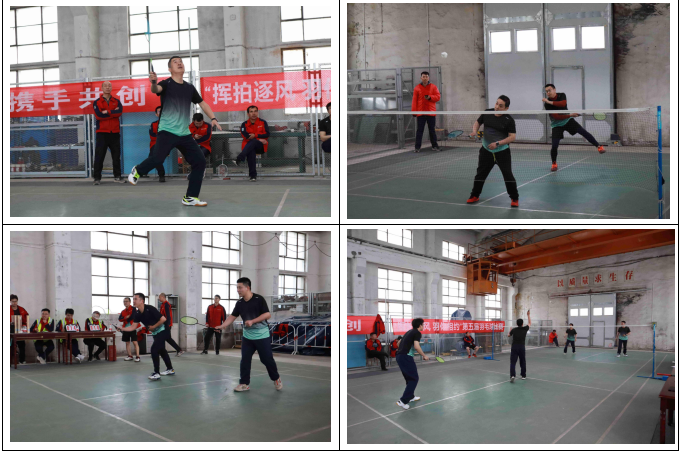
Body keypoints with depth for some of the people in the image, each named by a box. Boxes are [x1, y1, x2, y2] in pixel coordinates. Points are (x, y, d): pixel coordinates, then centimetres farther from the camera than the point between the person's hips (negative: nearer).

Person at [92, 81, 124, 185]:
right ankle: (96, 178, -1)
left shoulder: (116, 101, 9)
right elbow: (98, 115, -13)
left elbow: (120, 112, -10)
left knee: (116, 155, 6)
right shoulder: (97, 102, 2)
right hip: (102, 133, -2)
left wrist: (107, 112, -13)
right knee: (99, 156, -4)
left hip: (114, 132, 3)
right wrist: (113, 113, -8)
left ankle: (117, 176, 14)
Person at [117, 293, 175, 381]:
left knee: (154, 350, -17)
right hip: (155, 333, 9)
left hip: (162, 331, -9)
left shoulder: (150, 309, -25)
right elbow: (133, 327, -3)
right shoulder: (138, 314, -3)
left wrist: (153, 327, -18)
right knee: (161, 350, 19)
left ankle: (156, 373, -10)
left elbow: (163, 319, -24)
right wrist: (122, 329, -17)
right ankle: (170, 370, 34)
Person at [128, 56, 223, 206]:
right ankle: (137, 171, 12)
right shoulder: (166, 84, -4)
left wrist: (213, 118, 7)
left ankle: (190, 197, 9)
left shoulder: (189, 88, 12)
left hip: (184, 134, 6)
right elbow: (156, 90, -25)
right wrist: (153, 83, -49)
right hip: (167, 131, -6)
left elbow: (202, 103, 21)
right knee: (157, 159, -22)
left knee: (200, 161, -1)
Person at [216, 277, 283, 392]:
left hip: (262, 336, -5)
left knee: (267, 359, 1)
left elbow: (267, 315, -15)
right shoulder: (239, 303, 3)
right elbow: (232, 317, 5)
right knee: (244, 360, 0)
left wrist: (252, 321, -23)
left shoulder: (259, 299, -13)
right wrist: (222, 326, -9)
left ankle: (276, 379, 22)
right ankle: (244, 384, 9)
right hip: (247, 337, 5)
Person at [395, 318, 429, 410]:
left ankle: (410, 396, 36)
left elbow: (400, 343, 28)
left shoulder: (409, 332, 20)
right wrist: (424, 356, -9)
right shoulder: (417, 333, -6)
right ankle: (403, 401, -11)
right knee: (414, 379, -3)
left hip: (400, 356, 9)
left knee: (410, 378, 24)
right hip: (406, 357, -9)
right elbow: (416, 346, -19)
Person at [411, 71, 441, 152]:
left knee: (432, 130, 7)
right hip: (420, 112, 0)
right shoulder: (417, 88, 6)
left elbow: (438, 97, 1)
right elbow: (414, 100, 3)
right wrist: (414, 111, -5)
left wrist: (430, 97, -17)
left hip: (431, 112, 0)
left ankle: (434, 145, 14)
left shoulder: (433, 87, 8)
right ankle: (417, 147, 0)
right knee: (419, 130, -2)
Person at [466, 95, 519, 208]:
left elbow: (512, 137, -15)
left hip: (502, 152, -4)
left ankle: (514, 198, 13)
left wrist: (498, 143, -24)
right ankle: (475, 196, 31)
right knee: (480, 174, 13)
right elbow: (477, 122, 13)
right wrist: (474, 131, -8)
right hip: (486, 151, 4)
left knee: (508, 175, -3)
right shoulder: (487, 113, -2)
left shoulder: (509, 120, -14)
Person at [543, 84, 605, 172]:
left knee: (583, 132, -14)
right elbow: (556, 116, -22)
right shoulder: (547, 104, -16)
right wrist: (570, 115, -25)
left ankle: (599, 146, -4)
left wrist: (550, 102, -35)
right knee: (554, 146, -12)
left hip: (567, 120, 2)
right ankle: (554, 163, 11)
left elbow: (563, 104, -30)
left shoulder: (561, 95, -7)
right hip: (557, 125, -2)